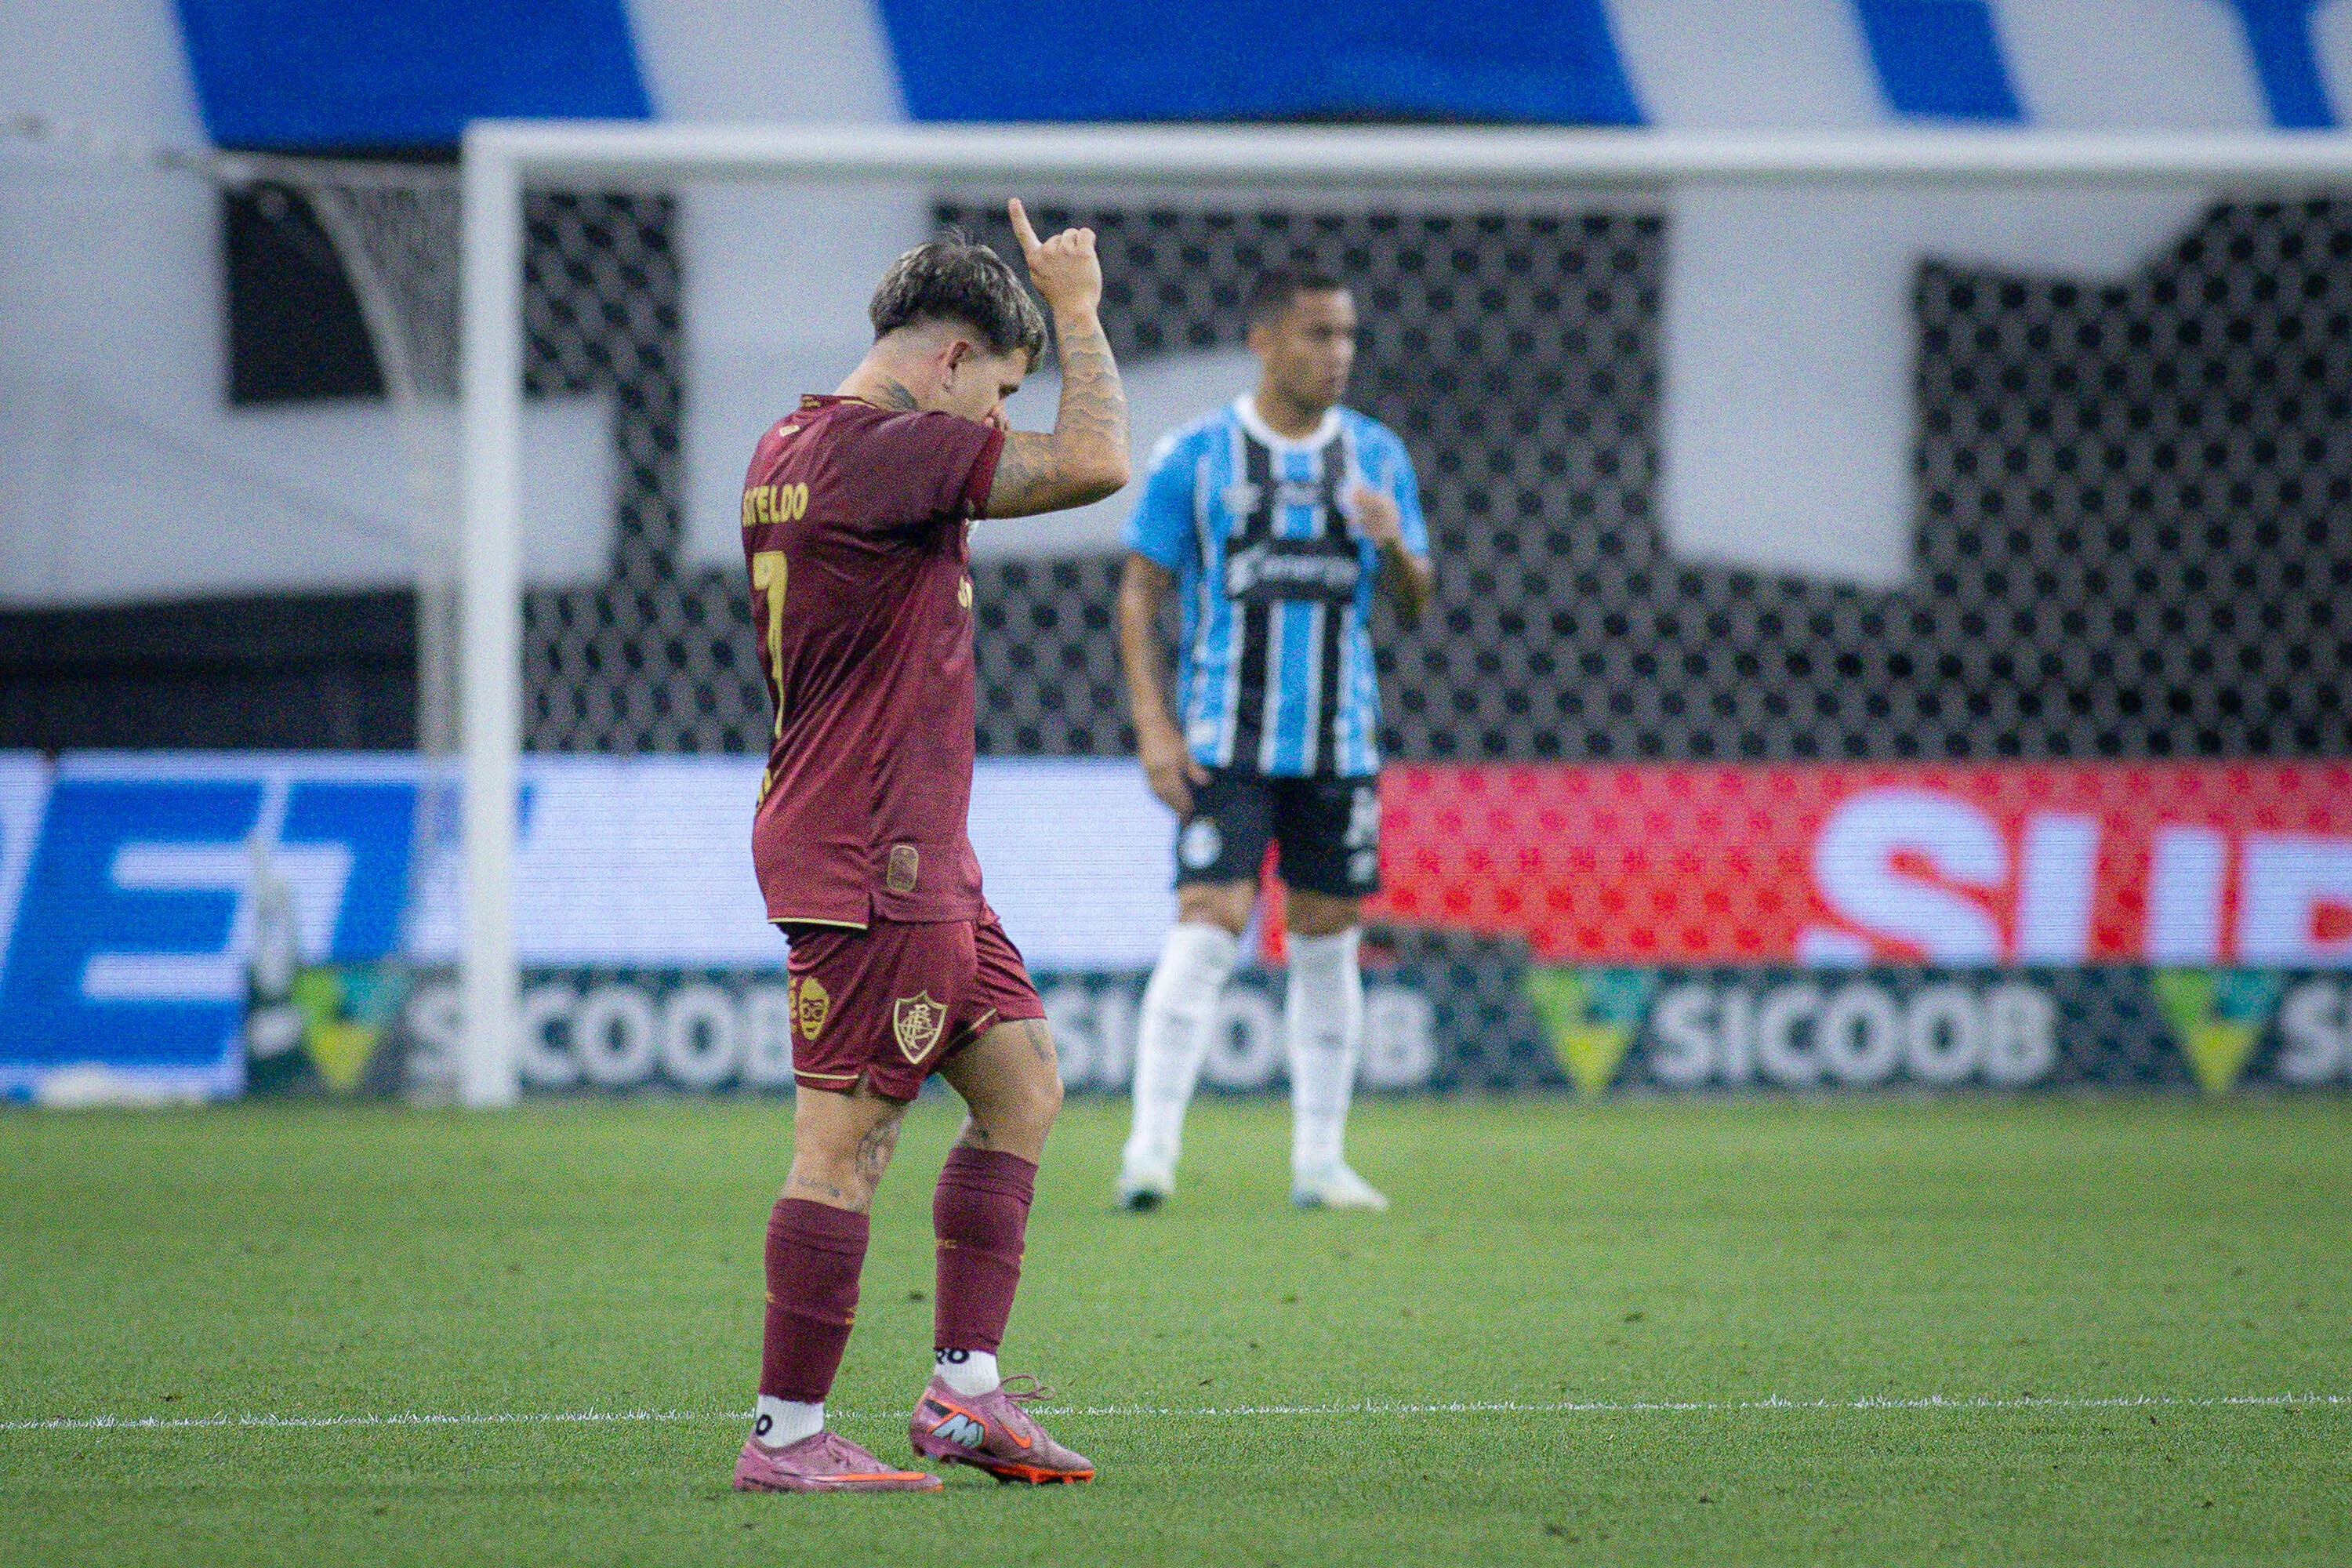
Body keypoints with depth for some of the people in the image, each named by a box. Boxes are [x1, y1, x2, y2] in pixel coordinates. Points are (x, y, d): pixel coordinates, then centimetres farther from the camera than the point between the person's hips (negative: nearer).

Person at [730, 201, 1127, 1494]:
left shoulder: (791, 448, 14)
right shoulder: (887, 450, -17)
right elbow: (1093, 463, -20)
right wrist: (1076, 307, -8)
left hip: (919, 857, 11)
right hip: (870, 857, -11)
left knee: (1022, 1085, 12)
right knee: (846, 1137, -7)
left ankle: (965, 1386, 12)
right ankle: (786, 1435, -3)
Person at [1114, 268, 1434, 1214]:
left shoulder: (1377, 457, 8)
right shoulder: (1195, 457, -2)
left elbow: (1414, 606, 10)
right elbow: (1140, 593, 0)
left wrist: (1395, 547, -13)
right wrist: (1153, 728, -9)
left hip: (1340, 742, 4)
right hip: (1224, 741, -4)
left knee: (1325, 947, 6)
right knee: (1207, 932, -14)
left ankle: (1319, 1162, 13)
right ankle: (1151, 1151, -14)